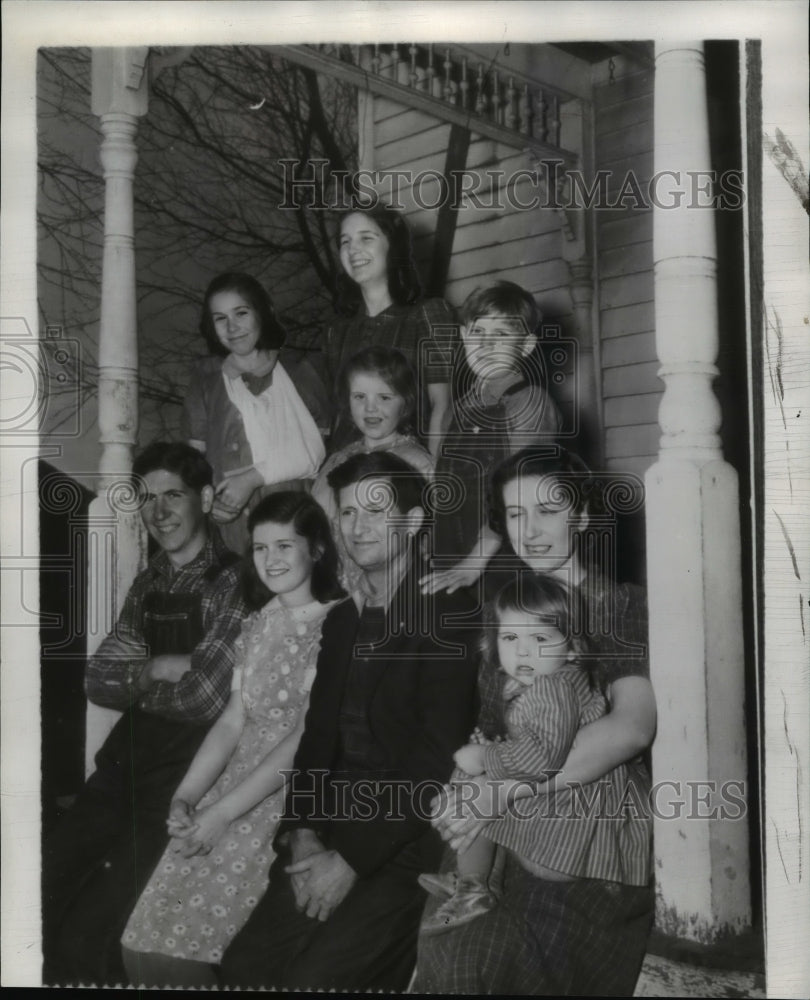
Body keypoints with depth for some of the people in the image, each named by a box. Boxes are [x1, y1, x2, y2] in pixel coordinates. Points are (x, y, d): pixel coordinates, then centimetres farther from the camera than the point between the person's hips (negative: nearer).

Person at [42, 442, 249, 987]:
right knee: (39, 905, 1)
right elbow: (98, 680, 10)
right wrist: (157, 671, -7)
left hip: (187, 779, -7)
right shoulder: (149, 584, 13)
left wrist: (137, 678, -1)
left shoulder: (234, 582, -11)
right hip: (127, 764, 7)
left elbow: (203, 697, -17)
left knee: (85, 937, -12)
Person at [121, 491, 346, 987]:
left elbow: (309, 737, -14)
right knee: (143, 941, -4)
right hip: (238, 783, 6)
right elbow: (233, 721, 12)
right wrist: (186, 795, -2)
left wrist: (224, 812, -15)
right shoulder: (258, 625, 13)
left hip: (300, 794, -6)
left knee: (183, 947, -13)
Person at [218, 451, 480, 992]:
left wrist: (351, 860, -13)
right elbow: (319, 734, 14)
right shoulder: (342, 619, 15)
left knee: (315, 977, -17)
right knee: (244, 967, -3)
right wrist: (304, 835, -2)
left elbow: (436, 757, -14)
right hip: (334, 831, 6)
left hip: (408, 843, -6)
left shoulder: (449, 616, -9)